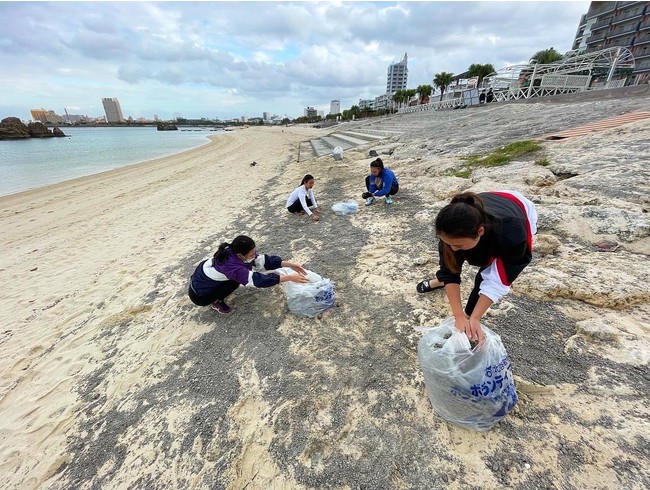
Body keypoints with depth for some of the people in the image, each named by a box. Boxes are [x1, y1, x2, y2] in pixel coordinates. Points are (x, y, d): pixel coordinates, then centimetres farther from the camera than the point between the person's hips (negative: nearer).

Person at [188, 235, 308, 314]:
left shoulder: (232, 251, -15)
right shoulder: (232, 266, -38)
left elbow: (263, 260, -15)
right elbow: (259, 280, -40)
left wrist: (290, 264, -22)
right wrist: (290, 277, -39)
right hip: (199, 294, -7)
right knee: (236, 279, -25)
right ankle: (216, 302, -1)